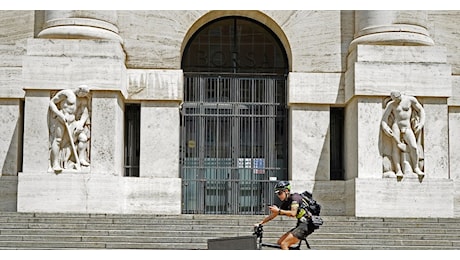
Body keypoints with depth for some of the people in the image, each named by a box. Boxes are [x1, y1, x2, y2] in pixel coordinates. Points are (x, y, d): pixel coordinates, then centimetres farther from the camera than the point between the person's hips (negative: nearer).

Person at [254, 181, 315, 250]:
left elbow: (293, 213, -26)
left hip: (307, 225, -9)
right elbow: (272, 215, 18)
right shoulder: (285, 203, 13)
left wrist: (278, 211, -21)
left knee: (284, 244, -16)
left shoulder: (294, 197, -12)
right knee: (280, 242, 8)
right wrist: (260, 223, 15)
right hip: (301, 224, 9)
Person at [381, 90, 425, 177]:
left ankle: (416, 168, 1)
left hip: (407, 128, 0)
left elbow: (421, 110, 11)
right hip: (396, 125, 0)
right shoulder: (391, 104, 6)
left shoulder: (410, 99, 6)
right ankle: (398, 170, -18)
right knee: (395, 147, -15)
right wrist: (385, 127, -15)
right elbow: (384, 117, 3)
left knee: (414, 147, -15)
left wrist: (421, 124, 1)